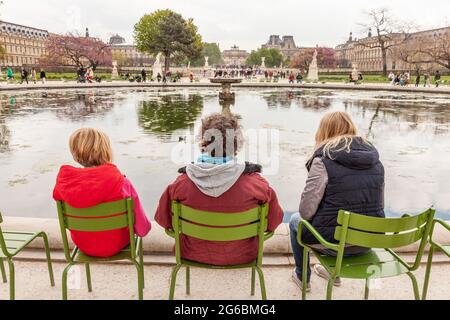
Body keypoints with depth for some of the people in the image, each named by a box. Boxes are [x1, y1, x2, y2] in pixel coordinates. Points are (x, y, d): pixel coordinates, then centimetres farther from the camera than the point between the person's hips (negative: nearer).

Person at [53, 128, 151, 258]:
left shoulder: (64, 179, -19)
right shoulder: (120, 181, -28)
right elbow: (137, 215, -14)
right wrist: (144, 229, 8)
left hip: (83, 245, 4)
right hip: (115, 244, -3)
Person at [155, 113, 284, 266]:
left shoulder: (181, 183, -23)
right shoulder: (257, 185, -26)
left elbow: (163, 220, -6)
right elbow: (273, 222, -9)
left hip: (194, 256, 1)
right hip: (241, 258, -1)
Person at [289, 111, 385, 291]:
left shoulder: (324, 159, -16)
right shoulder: (374, 158, 3)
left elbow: (306, 210, -18)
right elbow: (378, 206, 9)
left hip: (334, 242, -6)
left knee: (296, 221, 24)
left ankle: (302, 277, 39)